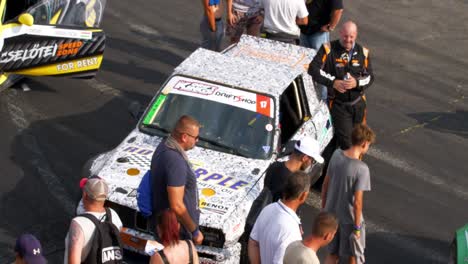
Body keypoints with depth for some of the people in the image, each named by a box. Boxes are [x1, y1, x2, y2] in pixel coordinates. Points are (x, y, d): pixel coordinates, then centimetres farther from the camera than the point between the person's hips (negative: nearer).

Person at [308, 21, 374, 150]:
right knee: (346, 142, -14)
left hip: (358, 103, 5)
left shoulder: (363, 52, 5)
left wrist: (357, 83, -16)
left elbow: (370, 76, 6)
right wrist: (333, 82, -22)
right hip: (338, 104, -4)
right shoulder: (328, 49, -8)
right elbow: (313, 69, -14)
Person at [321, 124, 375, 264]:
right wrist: (357, 227, -11)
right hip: (349, 219, -5)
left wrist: (324, 207, 16)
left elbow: (325, 184, 3)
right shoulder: (362, 169, -25)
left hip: (331, 215, 5)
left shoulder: (336, 155, -8)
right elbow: (357, 202, -23)